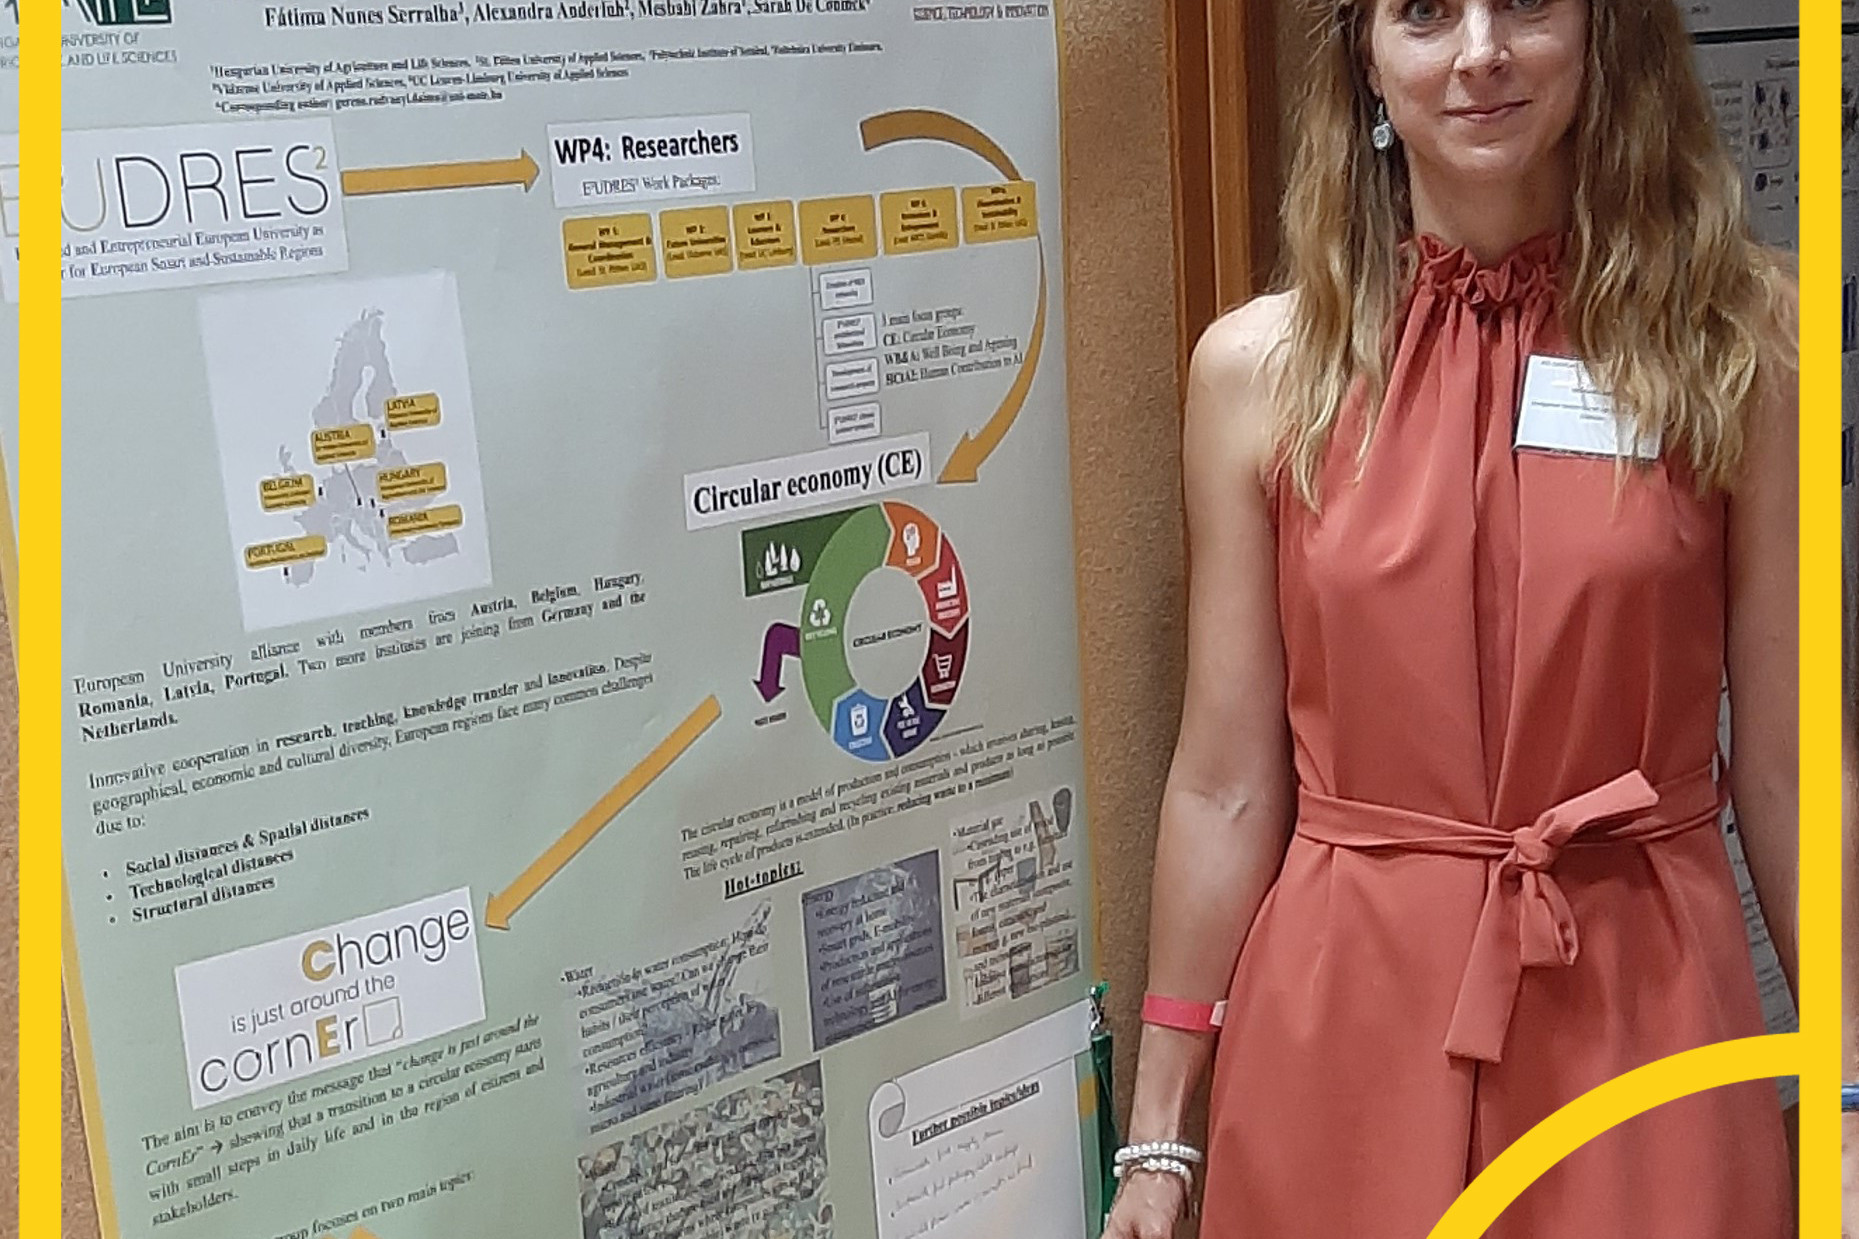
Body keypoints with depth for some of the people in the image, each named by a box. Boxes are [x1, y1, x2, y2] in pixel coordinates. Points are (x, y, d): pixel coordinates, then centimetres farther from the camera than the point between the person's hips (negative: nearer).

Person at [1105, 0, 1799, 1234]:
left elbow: (1786, 764, -1)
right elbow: (1225, 786, -1)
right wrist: (1159, 1133, 3)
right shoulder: (1261, 368, -4)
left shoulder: (1735, 336, -4)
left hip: (1644, 1006, 0)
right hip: (1344, 1036, 0)